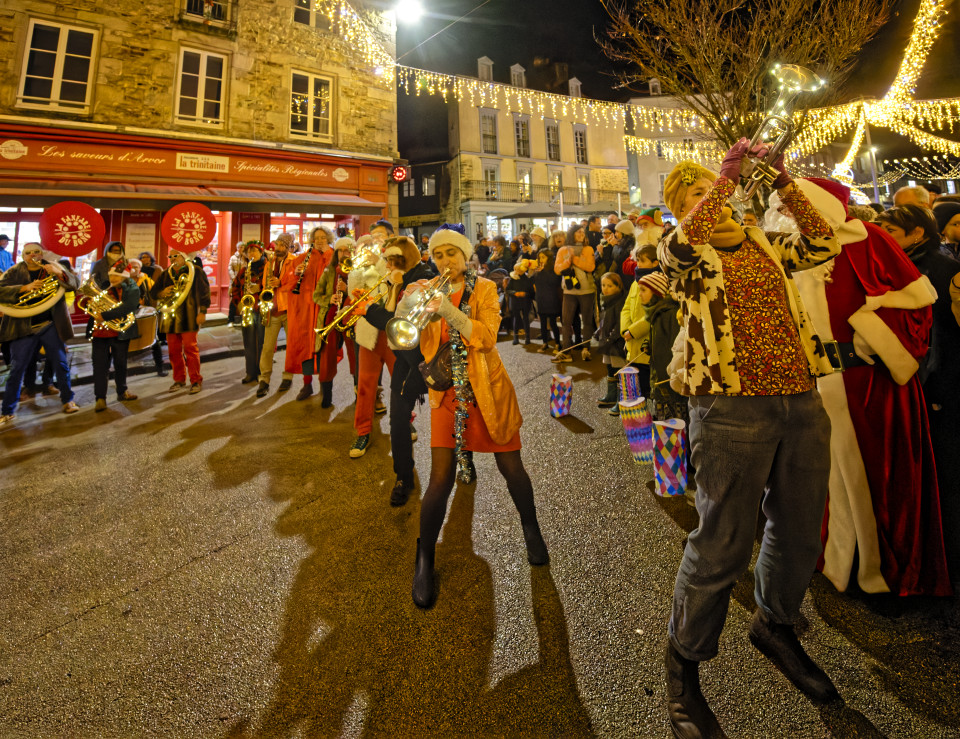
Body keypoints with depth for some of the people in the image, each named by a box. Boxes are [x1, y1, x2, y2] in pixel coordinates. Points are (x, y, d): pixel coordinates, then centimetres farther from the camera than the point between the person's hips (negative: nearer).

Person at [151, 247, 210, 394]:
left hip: (188, 318, -6)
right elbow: (153, 291, 19)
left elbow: (204, 292, -3)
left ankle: (196, 381, 0)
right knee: (173, 350, 7)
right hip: (171, 317, 6)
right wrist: (162, 293, -5)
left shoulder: (195, 271, 2)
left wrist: (202, 312, -10)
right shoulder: (166, 274, 17)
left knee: (190, 348, -7)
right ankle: (179, 380, 18)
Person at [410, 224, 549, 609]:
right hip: (448, 393, 1)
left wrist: (446, 308, -26)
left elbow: (485, 336, -18)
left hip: (488, 390, 0)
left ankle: (530, 528, 37)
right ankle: (425, 559, 16)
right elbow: (419, 344, -3)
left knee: (511, 468, 7)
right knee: (440, 479, -6)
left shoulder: (484, 289, -1)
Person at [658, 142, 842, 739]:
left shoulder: (764, 243, 21)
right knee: (724, 544, -2)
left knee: (800, 533, 16)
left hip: (802, 402, 6)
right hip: (732, 406, -6)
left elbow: (823, 245, 12)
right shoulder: (685, 251, 4)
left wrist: (784, 182, 11)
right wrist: (728, 173, -10)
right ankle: (684, 660, 20)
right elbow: (683, 242, -18)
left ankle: (776, 625, 43)